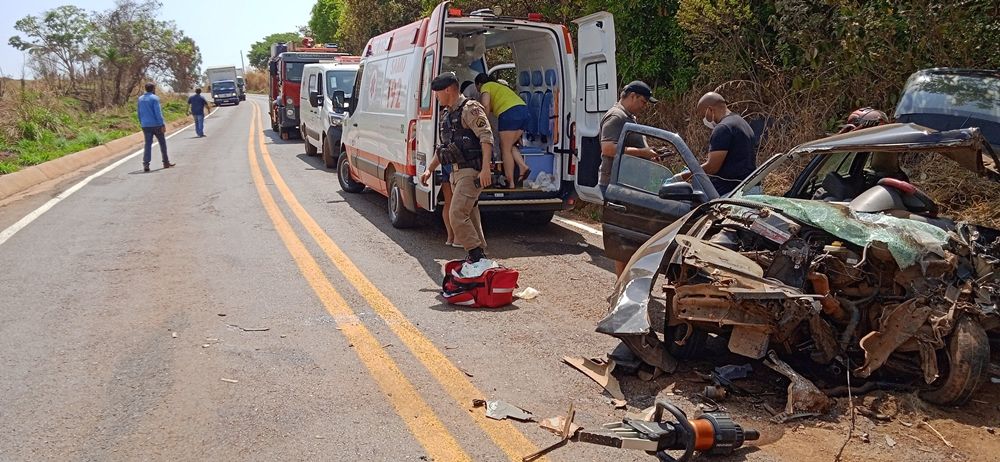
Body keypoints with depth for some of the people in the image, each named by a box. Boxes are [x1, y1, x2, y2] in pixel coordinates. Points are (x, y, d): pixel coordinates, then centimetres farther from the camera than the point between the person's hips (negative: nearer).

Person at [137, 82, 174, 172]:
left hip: (145, 126, 5)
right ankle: (166, 162, 16)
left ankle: (145, 164, -9)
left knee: (148, 144, 3)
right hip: (156, 124, -5)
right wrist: (162, 124, -14)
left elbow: (139, 113, 15)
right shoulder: (154, 98, -10)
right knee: (162, 143, 10)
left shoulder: (140, 99, 10)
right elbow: (158, 112, -15)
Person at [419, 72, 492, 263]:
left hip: (471, 172, -10)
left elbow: (486, 137, -20)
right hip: (457, 172, 10)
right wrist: (429, 169, 22)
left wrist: (485, 168, -28)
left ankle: (477, 255, -9)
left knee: (457, 215, -16)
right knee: (470, 216, 13)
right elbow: (442, 147, 27)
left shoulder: (469, 109, -11)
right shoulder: (447, 114, 19)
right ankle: (478, 256, 21)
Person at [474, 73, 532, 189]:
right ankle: (523, 167, -1)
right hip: (525, 112, 8)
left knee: (506, 149, 3)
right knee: (509, 146, 20)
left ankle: (510, 183, 2)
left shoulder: (486, 87, 11)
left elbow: (485, 105, -6)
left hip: (510, 113, -8)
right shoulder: (499, 86, 36)